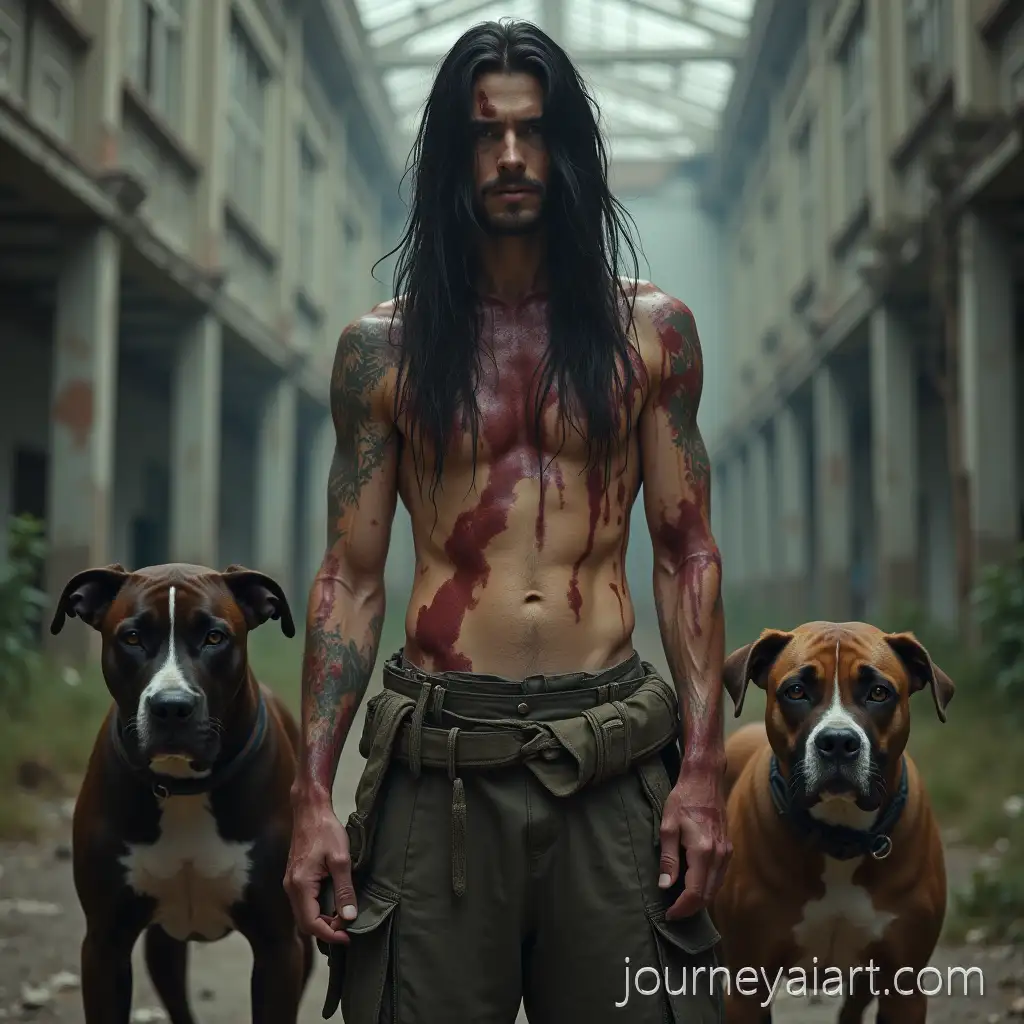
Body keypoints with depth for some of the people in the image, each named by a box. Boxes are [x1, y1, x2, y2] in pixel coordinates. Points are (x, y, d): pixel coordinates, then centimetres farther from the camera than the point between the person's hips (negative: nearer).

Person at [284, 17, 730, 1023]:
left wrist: (703, 766, -3)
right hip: (439, 760, 0)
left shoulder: (650, 329, 7)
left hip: (616, 759, 1)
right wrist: (312, 797, -1)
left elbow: (687, 554, 7)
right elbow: (350, 577, 6)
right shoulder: (383, 348, 6)